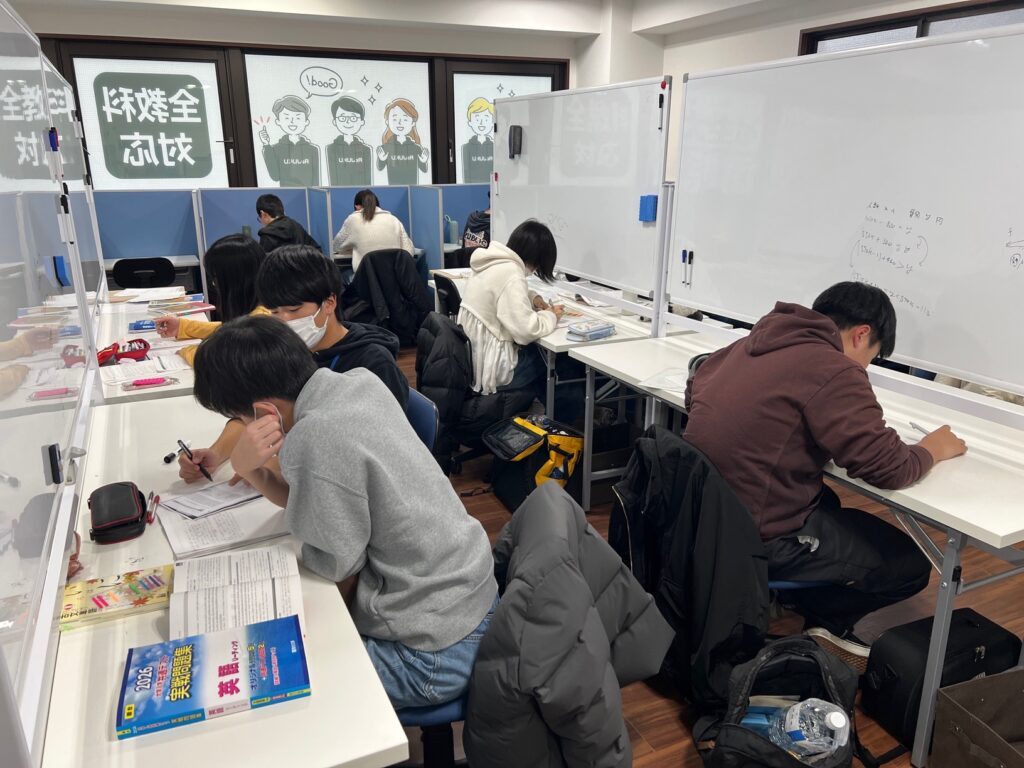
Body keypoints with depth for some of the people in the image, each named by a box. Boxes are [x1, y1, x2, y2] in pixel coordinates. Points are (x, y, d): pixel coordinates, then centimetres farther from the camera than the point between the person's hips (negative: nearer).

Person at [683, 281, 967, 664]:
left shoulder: (752, 342, 7)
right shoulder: (833, 371, -17)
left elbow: (696, 391, 23)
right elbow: (890, 468, -15)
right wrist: (933, 449, 8)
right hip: (757, 539, -8)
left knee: (826, 501, 33)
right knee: (910, 563, 9)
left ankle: (789, 598, 24)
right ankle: (823, 623, 20)